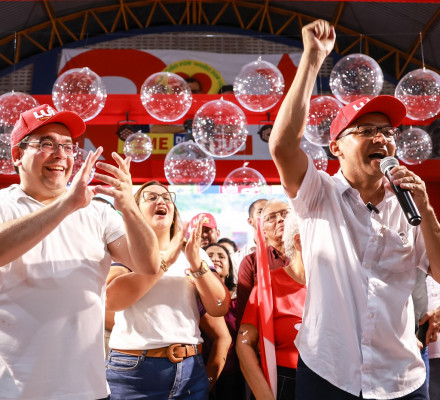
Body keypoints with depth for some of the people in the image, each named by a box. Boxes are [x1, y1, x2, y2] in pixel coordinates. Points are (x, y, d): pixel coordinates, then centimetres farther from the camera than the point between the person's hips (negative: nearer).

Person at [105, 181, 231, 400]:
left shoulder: (195, 254, 8)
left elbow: (220, 308, 0)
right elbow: (112, 300, -18)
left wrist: (196, 263, -13)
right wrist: (166, 260, -19)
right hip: (134, 371, -3)